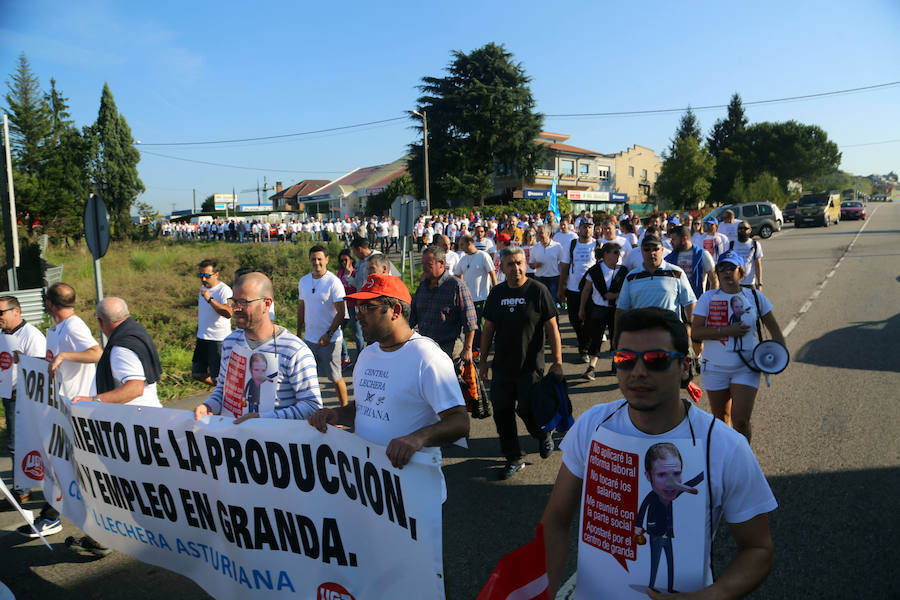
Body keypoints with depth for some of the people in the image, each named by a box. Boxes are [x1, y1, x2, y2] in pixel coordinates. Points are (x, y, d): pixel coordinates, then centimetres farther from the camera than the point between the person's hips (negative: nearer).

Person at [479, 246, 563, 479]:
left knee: (527, 410, 0)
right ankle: (514, 458, 22)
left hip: (530, 366, -4)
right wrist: (483, 360, 12)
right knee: (502, 413, 5)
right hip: (502, 366, 4)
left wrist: (557, 362, -10)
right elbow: (488, 329, 13)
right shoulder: (496, 293, 6)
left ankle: (544, 435, 33)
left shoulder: (538, 290, -7)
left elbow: (552, 328, -6)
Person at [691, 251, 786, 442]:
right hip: (715, 368, 1)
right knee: (721, 418, 14)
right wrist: (728, 330, -19)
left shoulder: (755, 297, 3)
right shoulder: (708, 298, -1)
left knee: (740, 421, -10)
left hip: (746, 368, 0)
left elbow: (773, 327, 11)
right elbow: (696, 332, -11)